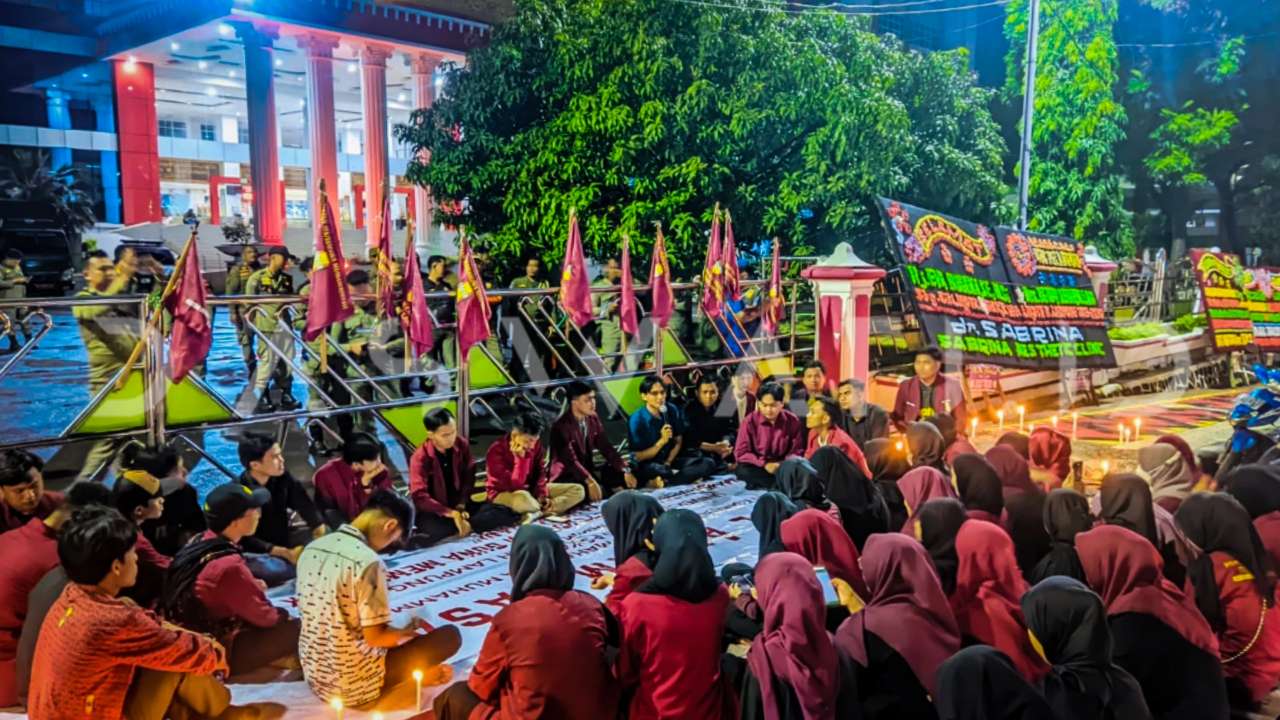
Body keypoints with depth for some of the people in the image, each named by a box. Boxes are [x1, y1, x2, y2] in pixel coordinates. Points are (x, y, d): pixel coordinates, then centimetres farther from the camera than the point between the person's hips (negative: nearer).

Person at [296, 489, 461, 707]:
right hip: (354, 686, -8)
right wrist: (409, 631, 0)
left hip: (315, 676, 8)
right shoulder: (367, 562, -24)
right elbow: (375, 637, -21)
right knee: (450, 635, 1)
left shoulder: (311, 549, 1)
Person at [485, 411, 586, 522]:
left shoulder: (535, 444, -6)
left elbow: (540, 472, 4)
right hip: (503, 494, -7)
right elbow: (515, 485, -28)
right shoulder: (496, 451, -25)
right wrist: (521, 458, -34)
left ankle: (535, 513, -23)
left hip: (531, 489, 7)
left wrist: (542, 496, -12)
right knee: (523, 499, -46)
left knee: (578, 490, -7)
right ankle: (545, 510, -13)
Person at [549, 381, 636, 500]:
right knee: (598, 491, -32)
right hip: (564, 476, -7)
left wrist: (625, 471, -13)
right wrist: (590, 481, -44)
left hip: (587, 470, 7)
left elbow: (606, 448, 1)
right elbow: (570, 460, -31)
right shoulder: (561, 426, -21)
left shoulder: (593, 419, 1)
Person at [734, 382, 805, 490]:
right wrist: (764, 464, -21)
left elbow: (797, 451, -1)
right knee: (743, 471, -34)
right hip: (757, 466, -1)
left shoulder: (793, 421, -4)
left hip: (782, 467, 1)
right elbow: (741, 452, -10)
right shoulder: (750, 421, -9)